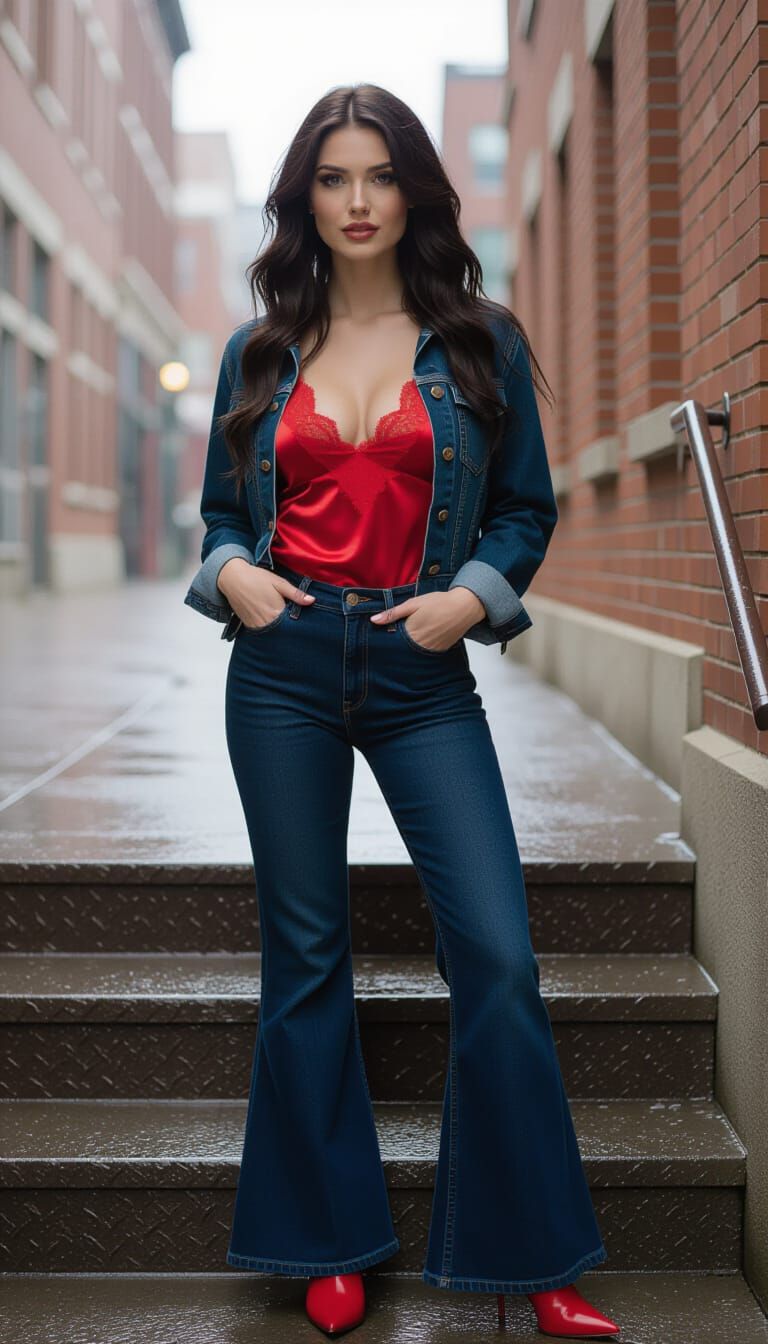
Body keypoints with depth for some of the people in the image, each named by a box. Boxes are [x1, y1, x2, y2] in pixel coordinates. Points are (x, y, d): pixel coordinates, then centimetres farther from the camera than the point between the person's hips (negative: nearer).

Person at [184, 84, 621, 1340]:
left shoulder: (480, 342, 5)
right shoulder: (260, 351, 9)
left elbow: (527, 507, 7)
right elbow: (221, 508, 15)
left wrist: (474, 595, -10)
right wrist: (231, 572, -6)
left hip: (423, 673, -1)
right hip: (282, 670, 2)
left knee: (498, 954, -7)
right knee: (305, 954, 8)